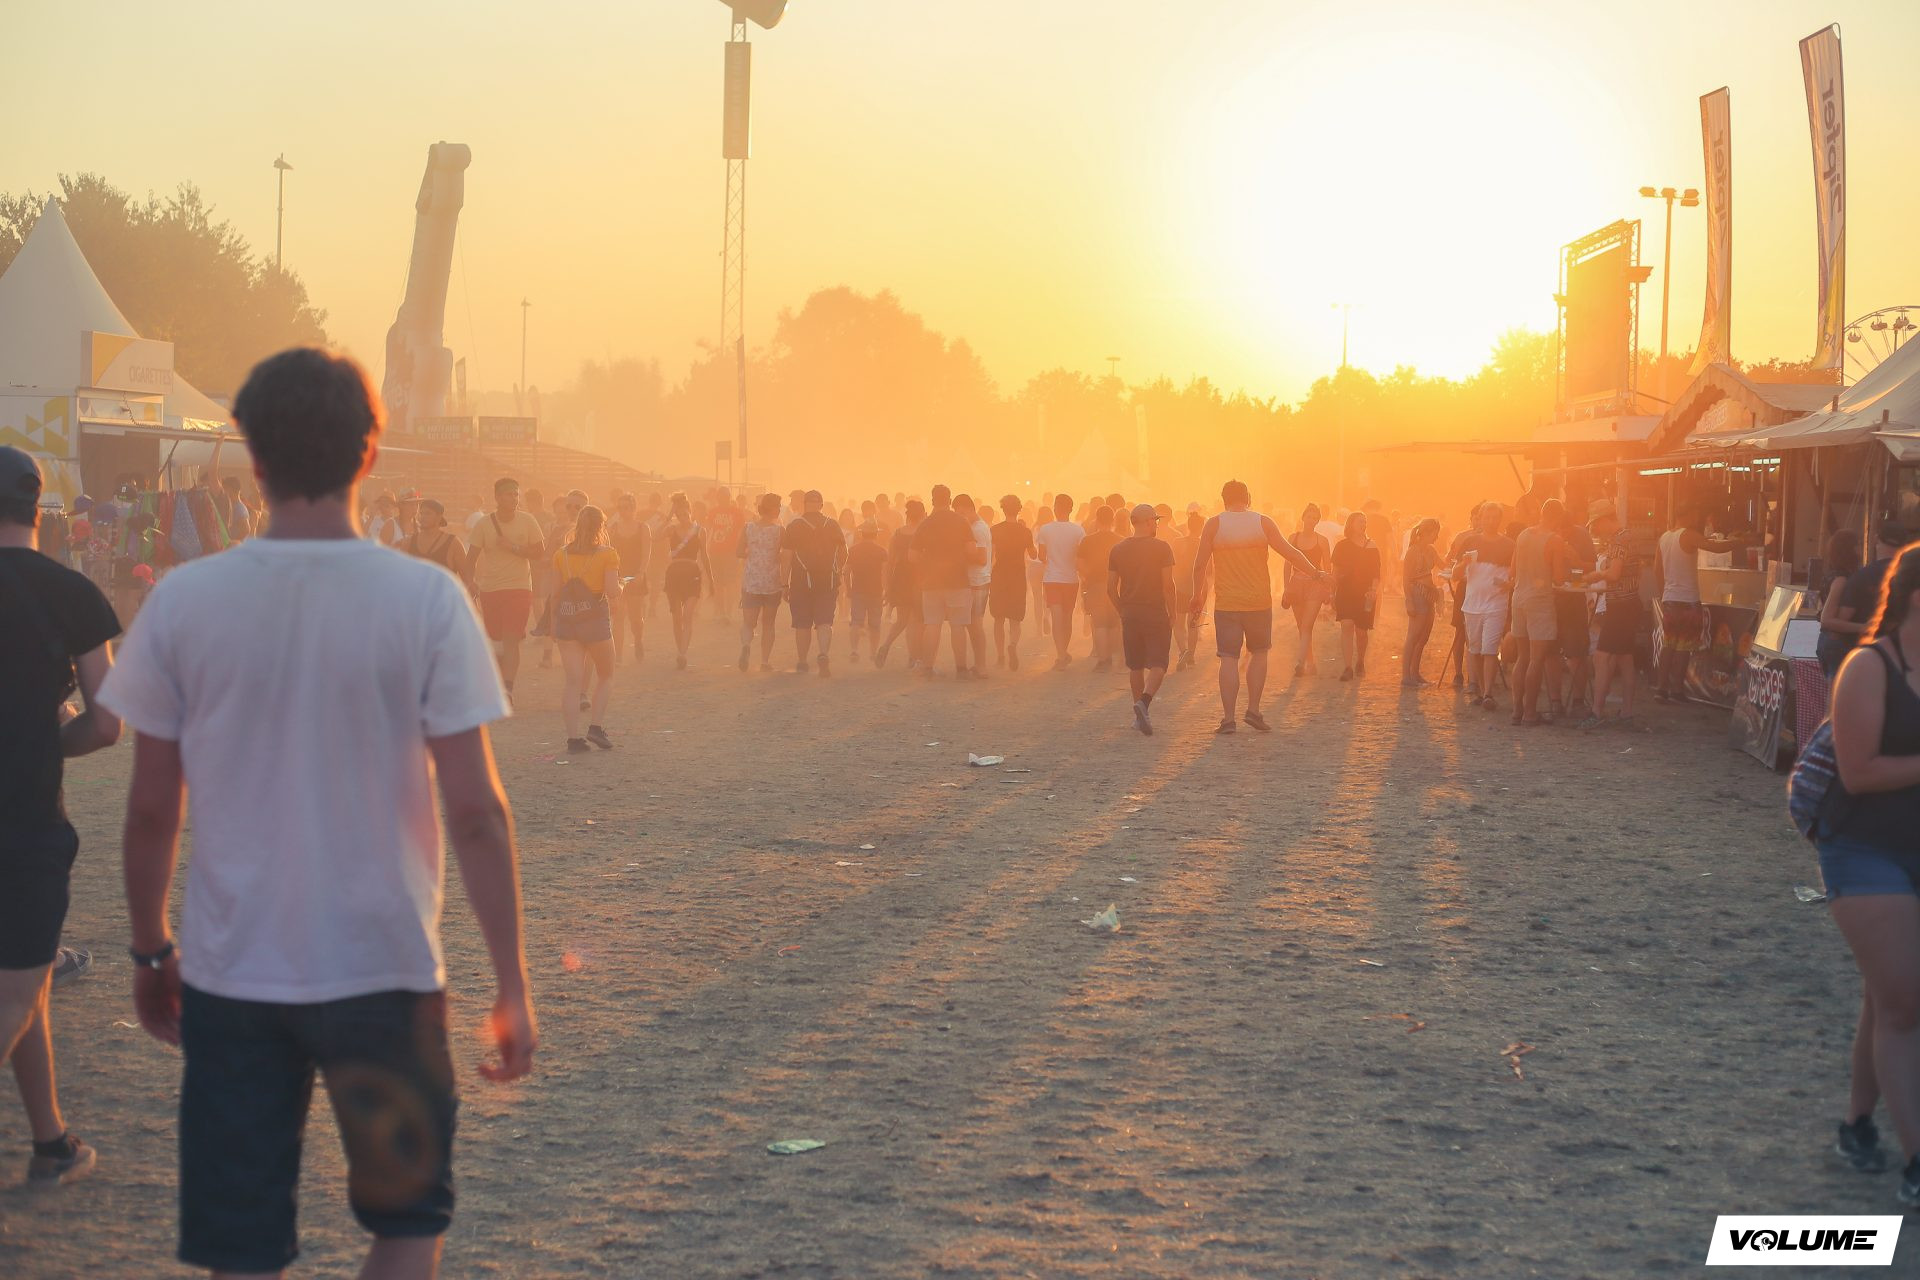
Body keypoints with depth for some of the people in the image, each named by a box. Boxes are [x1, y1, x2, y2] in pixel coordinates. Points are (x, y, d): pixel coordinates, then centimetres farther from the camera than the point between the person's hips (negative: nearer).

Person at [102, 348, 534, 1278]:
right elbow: (475, 811, -11)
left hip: (229, 977, 2)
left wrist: (149, 954, 15)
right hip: (384, 969, -1)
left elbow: (150, 810, 1)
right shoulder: (426, 600, -10)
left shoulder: (183, 600, -5)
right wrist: (511, 984, -3)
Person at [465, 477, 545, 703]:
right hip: (489, 589, 2)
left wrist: (514, 548, -14)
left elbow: (540, 553, 0)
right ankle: (498, 683, 28)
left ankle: (507, 688, -22)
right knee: (495, 640, 11)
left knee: (511, 640, -14)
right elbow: (472, 557, 2)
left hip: (519, 588, -2)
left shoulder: (527, 521, -2)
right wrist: (470, 581, -14)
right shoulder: (484, 525, -1)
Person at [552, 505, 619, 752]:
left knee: (572, 680, 2)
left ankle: (573, 736, -4)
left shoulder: (561, 555, 5)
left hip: (566, 620, 3)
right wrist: (620, 585, 9)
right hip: (596, 620, -3)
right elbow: (613, 592, -13)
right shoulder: (607, 555, -6)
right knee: (606, 676, 14)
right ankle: (595, 726, -1)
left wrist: (555, 622, 14)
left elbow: (556, 591, 5)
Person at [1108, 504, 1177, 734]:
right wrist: (1171, 614, 0)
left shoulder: (1118, 549, 5)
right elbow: (1168, 585, -10)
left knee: (1135, 666, 13)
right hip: (1156, 614, -4)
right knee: (1157, 664, -1)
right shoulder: (1161, 548, -7)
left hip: (1130, 614, 4)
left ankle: (1140, 715, 16)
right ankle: (1145, 702, -25)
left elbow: (1111, 588, 5)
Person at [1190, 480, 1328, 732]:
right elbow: (1290, 553, 0)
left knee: (1229, 658, 2)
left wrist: (1198, 597, 10)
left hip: (1226, 603, 0)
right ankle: (1253, 710, 8)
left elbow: (1199, 565, -2)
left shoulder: (1213, 525, -2)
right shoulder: (1263, 523, -1)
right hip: (1258, 601, 0)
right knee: (1258, 653, 16)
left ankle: (1228, 718, -1)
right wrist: (1316, 573, 13)